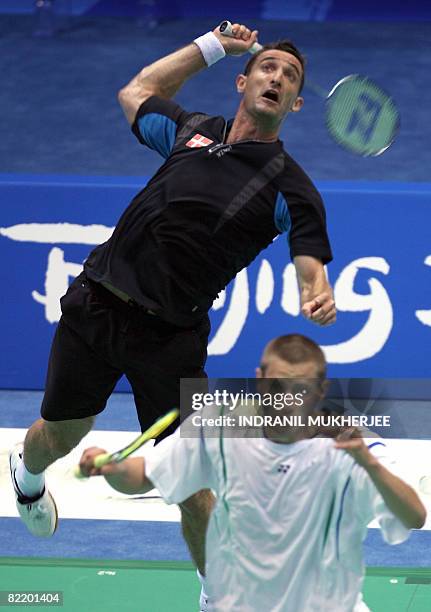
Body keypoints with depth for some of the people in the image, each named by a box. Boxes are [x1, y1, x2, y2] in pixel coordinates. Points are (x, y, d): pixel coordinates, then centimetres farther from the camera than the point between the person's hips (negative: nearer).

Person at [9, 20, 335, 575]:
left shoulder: (290, 189, 0)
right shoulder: (193, 130, 11)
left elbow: (311, 267, -6)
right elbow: (136, 92, 30)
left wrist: (319, 299, -30)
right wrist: (213, 45, 29)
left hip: (169, 336, -3)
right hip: (96, 301, 3)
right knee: (58, 437, 17)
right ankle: (27, 469, 54)